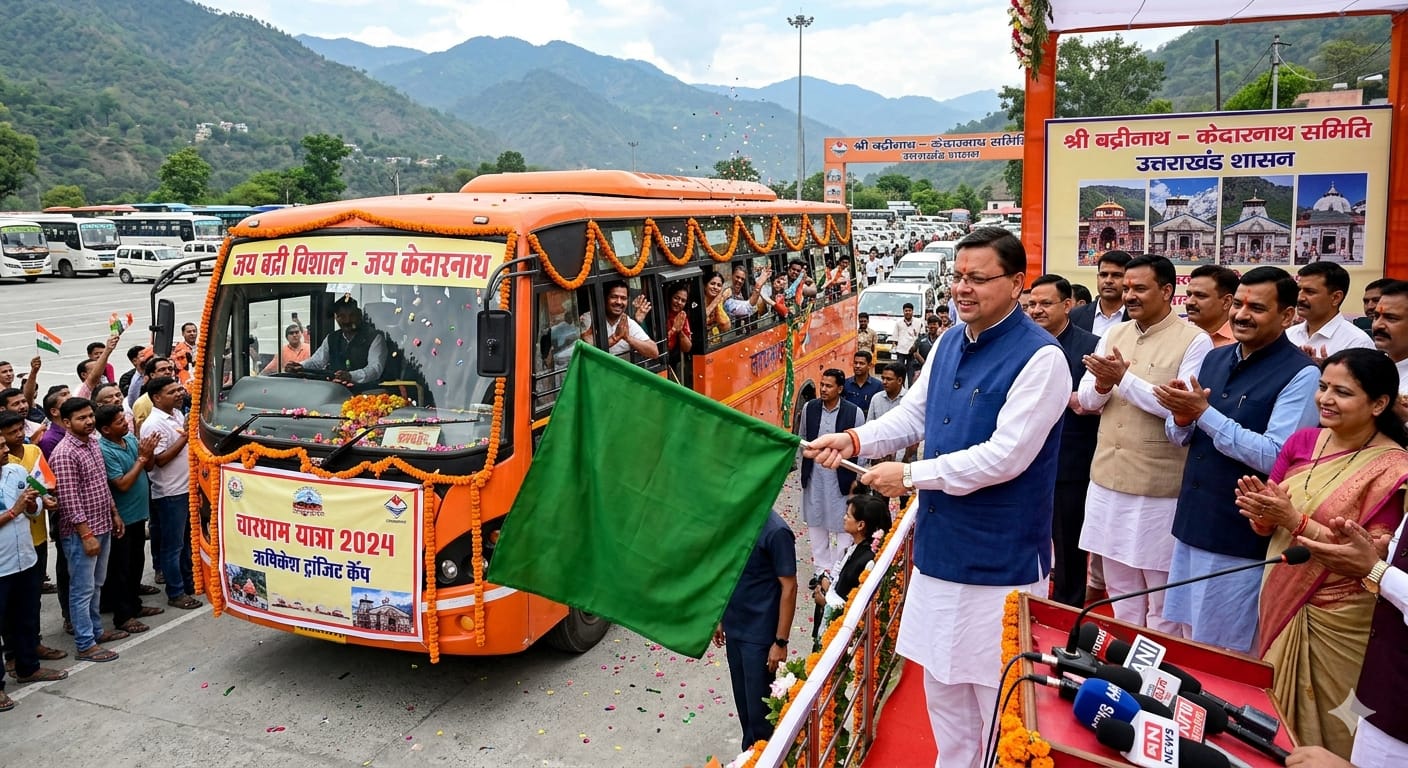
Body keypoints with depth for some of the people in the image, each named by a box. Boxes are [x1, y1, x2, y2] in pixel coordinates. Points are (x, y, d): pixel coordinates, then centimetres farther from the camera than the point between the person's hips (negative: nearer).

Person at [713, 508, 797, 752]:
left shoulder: (776, 531, -21)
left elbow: (789, 588, -17)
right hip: (734, 628, 7)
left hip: (759, 634, -7)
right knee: (743, 703, 19)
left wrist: (781, 641, -16)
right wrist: (721, 618, 17)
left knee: (759, 709, 3)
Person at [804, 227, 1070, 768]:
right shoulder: (947, 345, 7)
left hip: (999, 555, -8)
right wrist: (854, 440, -4)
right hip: (940, 545, 8)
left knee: (997, 691, 8)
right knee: (941, 678, 20)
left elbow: (1005, 456, -24)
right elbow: (913, 415, 13)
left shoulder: (1039, 358, -19)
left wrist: (910, 476, -19)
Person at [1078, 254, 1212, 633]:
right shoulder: (1113, 335, 9)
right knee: (1119, 588, 19)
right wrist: (1102, 385, -14)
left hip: (1160, 487, -6)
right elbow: (1087, 400, 8)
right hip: (1108, 479, 6)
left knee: (1162, 595, 9)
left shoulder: (1194, 341, -10)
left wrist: (1125, 379, -19)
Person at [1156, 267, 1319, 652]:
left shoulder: (1301, 374, -13)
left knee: (1222, 655, 6)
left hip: (1242, 537, -7)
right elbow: (1178, 437, 13)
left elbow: (1275, 458, -22)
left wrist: (1203, 413, -22)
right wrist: (1182, 417, -10)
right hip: (1191, 524, 7)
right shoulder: (1214, 359, 8)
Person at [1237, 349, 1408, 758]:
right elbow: (1268, 526, 6)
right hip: (1281, 597, 5)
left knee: (1322, 727, 9)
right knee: (1273, 714, 19)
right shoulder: (1301, 441, 0)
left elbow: (1375, 557, -19)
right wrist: (1261, 510, -17)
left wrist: (1296, 521, -27)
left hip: (1337, 617, -5)